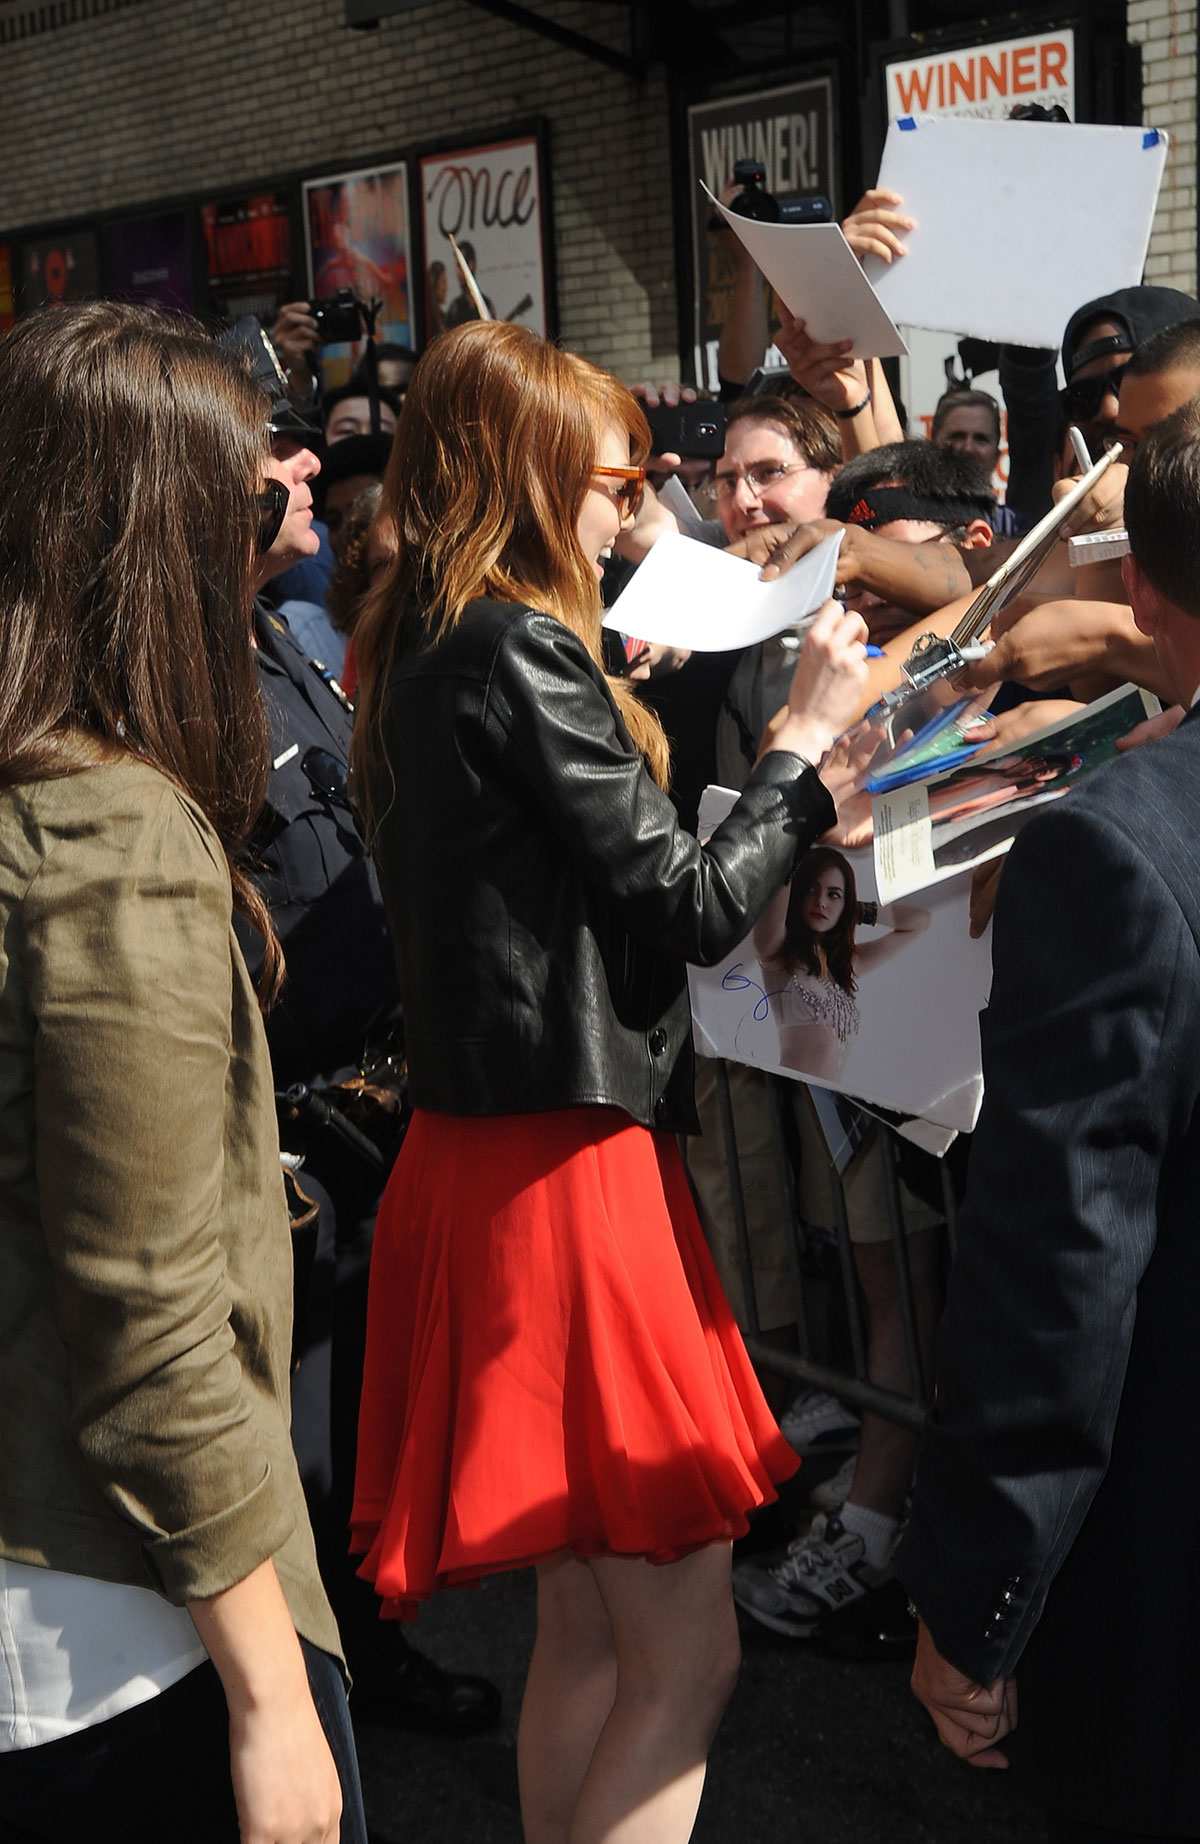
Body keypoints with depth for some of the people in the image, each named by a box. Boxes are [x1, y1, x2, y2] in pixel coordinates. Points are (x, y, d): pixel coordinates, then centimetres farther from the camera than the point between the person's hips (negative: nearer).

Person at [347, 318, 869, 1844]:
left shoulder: (421, 654, 12)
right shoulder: (524, 654, -15)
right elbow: (689, 906, -14)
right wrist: (805, 732, -2)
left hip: (486, 1146, 10)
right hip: (566, 1167, -10)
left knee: (587, 1629, 20)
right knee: (686, 1653, 0)